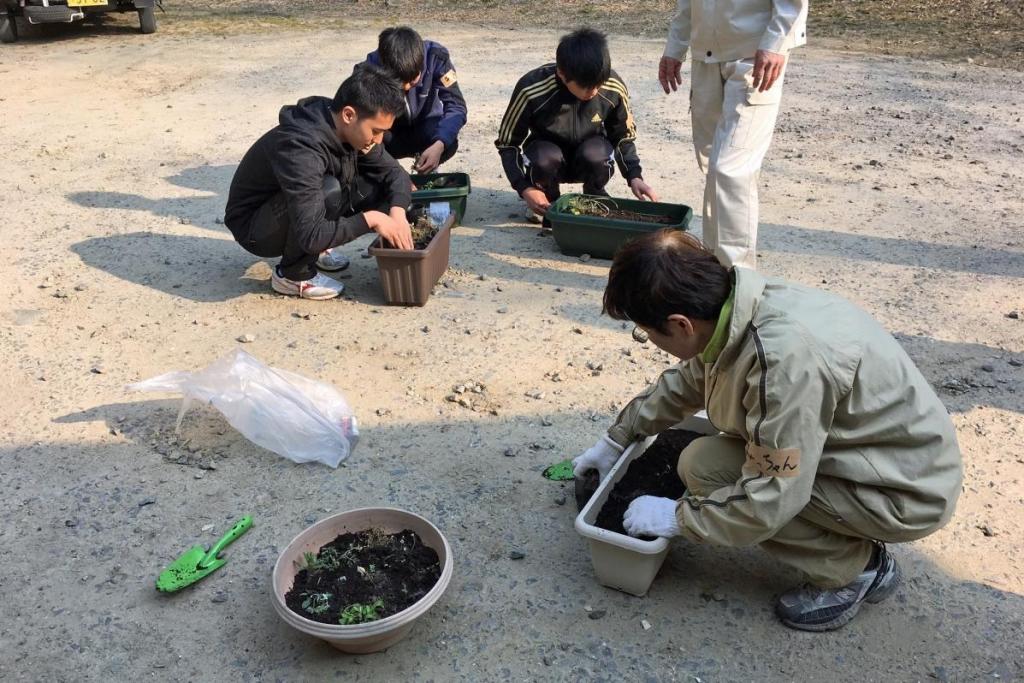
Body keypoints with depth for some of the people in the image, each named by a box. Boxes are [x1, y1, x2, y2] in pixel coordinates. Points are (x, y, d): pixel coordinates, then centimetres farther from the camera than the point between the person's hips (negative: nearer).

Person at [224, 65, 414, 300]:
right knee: (328, 190, -35)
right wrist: (370, 218, -31)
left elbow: (393, 171, -1)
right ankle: (292, 274, -13)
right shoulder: (300, 148, -36)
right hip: (254, 227, -7)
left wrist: (398, 213, -20)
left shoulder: (348, 128, -12)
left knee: (380, 185, -9)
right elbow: (311, 235, -40)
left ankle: (315, 249, 7)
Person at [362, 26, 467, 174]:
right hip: (390, 130, 0)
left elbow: (456, 106, -30)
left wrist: (439, 145, -48)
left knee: (447, 142, -33)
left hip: (424, 125, 0)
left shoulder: (435, 57, -29)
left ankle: (428, 173, 1)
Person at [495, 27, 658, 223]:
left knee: (596, 153, -34)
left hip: (590, 161, 1)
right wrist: (525, 188, -30)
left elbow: (624, 137, -4)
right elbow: (507, 143, -17)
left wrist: (634, 176, -20)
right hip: (547, 155, -1)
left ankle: (595, 198, 0)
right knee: (544, 159, -36)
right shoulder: (531, 91, -28)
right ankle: (548, 200, -1)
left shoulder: (614, 88, -21)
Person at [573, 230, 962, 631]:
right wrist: (617, 439, 20)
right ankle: (851, 535, 15)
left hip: (906, 492, -8)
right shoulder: (735, 307, -8)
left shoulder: (785, 357, -35)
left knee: (704, 468, -17)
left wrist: (677, 517, -14)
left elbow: (768, 501, -29)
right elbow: (685, 383, 12)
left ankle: (855, 568, 0)